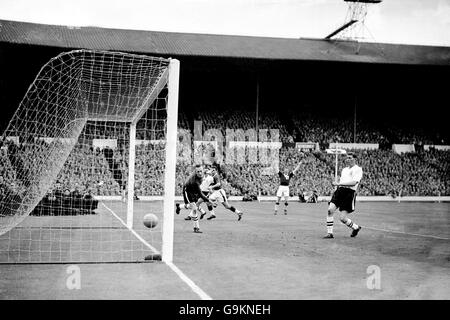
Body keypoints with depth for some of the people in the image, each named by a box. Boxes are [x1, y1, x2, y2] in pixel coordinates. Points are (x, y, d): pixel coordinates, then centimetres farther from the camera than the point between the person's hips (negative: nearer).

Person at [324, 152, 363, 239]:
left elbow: (354, 182, -15)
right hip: (339, 191, 6)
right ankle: (329, 233, -4)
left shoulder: (358, 169, -1)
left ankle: (356, 228, 22)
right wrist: (336, 183, 9)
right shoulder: (344, 169, 22)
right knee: (330, 210, -13)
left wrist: (339, 183, -16)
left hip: (349, 193, -6)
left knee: (342, 218, -8)